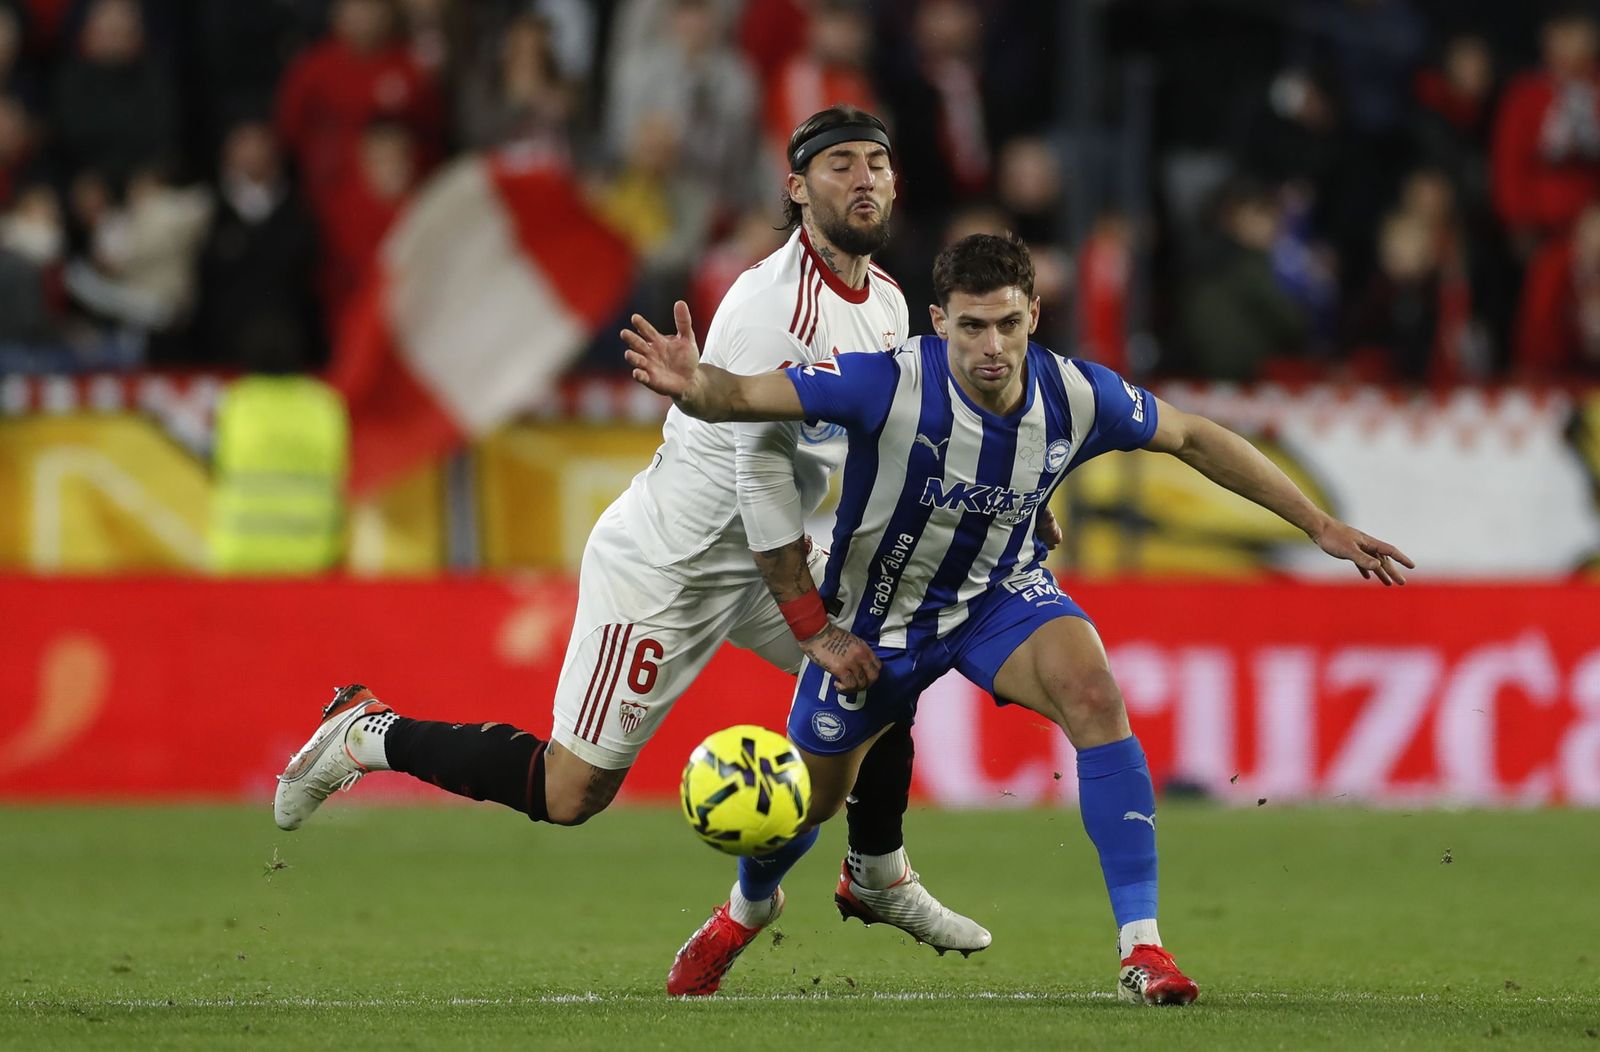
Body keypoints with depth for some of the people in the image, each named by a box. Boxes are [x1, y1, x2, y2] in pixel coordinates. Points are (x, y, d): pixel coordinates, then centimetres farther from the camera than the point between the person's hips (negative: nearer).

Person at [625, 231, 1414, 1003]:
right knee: (810, 800, 15)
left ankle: (1141, 950, -27)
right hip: (877, 610, -1)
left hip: (1002, 592, 1)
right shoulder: (889, 385, -33)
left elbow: (1192, 439, -4)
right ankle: (744, 912, 53)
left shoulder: (1077, 396, -22)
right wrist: (693, 385, -63)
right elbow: (743, 397, -38)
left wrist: (1320, 526, -1)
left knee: (1093, 691, -29)